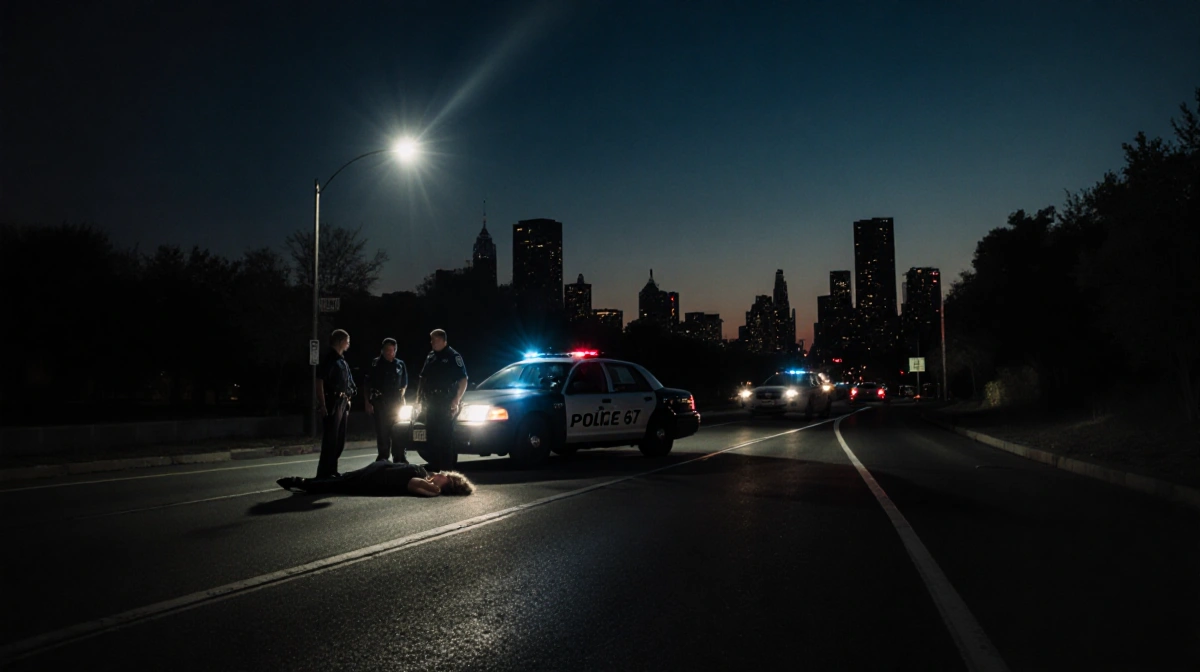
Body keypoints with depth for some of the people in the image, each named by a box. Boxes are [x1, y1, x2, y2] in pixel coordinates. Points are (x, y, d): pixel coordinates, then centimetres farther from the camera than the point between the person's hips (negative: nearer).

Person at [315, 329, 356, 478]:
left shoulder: (342, 361, 18)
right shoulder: (329, 359, -9)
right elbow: (319, 382, -16)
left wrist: (347, 401, 16)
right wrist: (322, 405, -22)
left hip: (343, 403, 9)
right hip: (333, 403, -9)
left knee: (340, 439, 13)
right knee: (330, 439, -9)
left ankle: (331, 470, 22)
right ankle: (323, 473, -6)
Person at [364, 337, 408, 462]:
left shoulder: (400, 364, 8)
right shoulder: (375, 364, -1)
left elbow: (404, 384, 16)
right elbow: (368, 385, 0)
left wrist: (401, 395, 2)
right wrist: (368, 402, -4)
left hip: (396, 401, 2)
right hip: (380, 402, -2)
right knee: (382, 430, 2)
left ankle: (399, 457, 9)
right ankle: (383, 457, 11)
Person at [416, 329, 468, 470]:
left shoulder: (453, 356, -4)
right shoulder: (430, 357, 17)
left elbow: (463, 380, -10)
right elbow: (422, 379, 23)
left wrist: (456, 400, -18)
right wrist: (419, 397, 13)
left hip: (446, 403, -7)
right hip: (430, 402, 7)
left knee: (446, 435, -8)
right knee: (432, 434, 9)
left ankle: (448, 466, -5)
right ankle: (435, 464, 18)